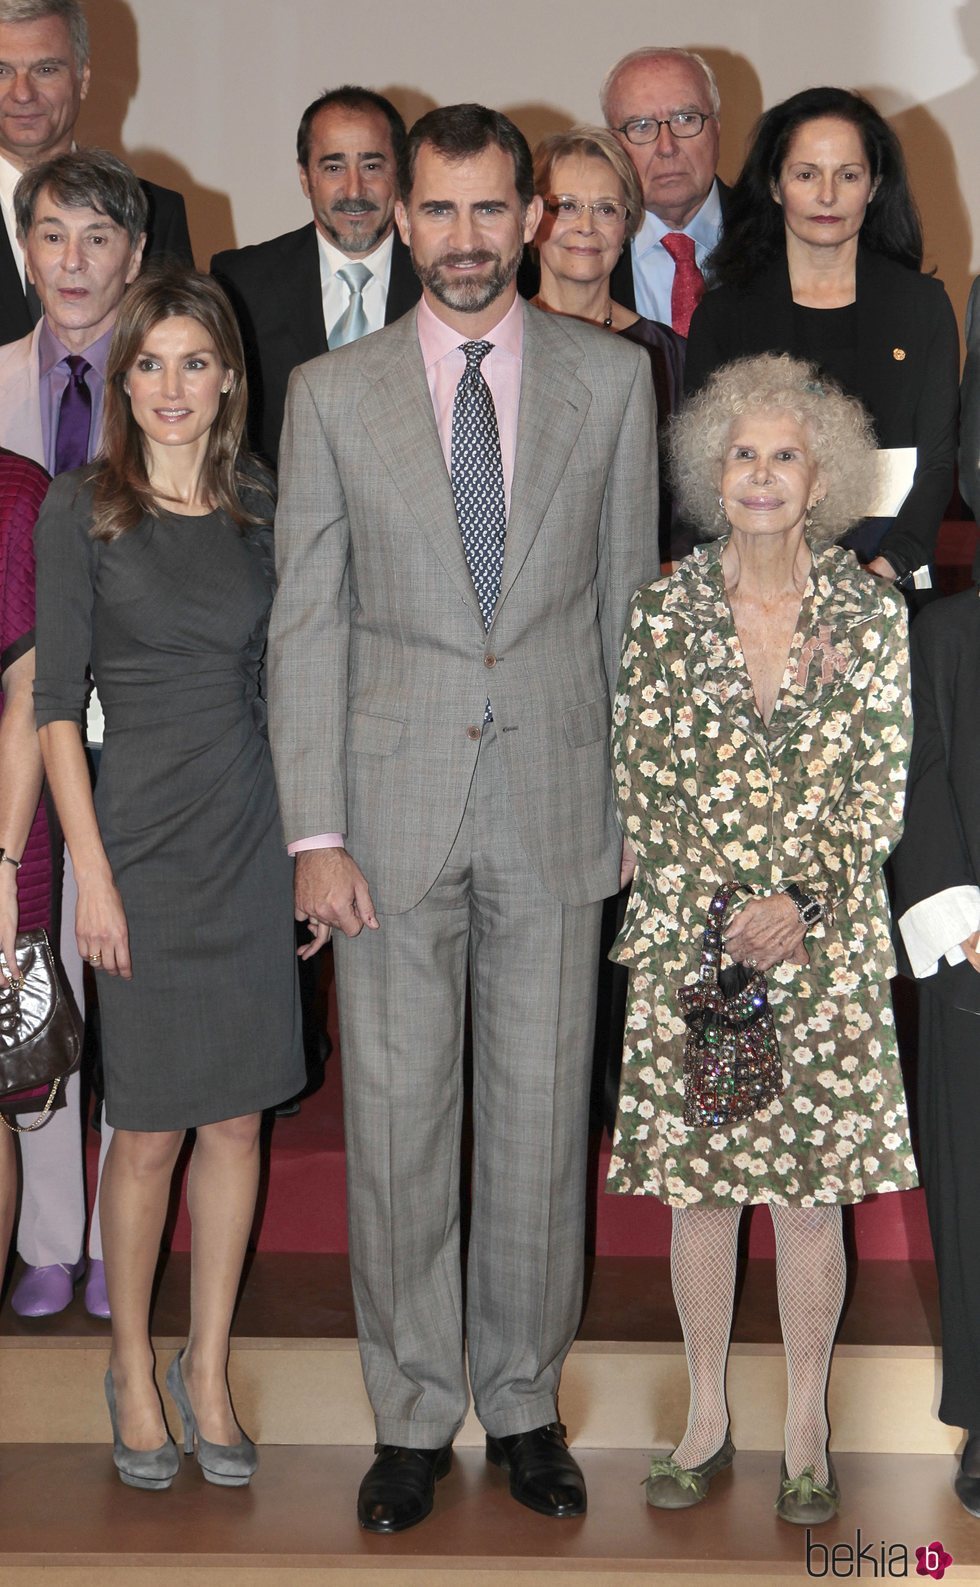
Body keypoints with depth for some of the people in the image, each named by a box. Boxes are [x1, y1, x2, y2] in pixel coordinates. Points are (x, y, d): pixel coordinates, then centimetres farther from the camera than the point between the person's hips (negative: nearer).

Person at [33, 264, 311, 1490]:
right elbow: (55, 700, -6)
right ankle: (132, 1368, 21)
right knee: (147, 1131, 2)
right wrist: (90, 870, -11)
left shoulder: (262, 507, 8)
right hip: (144, 834, -4)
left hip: (254, 833, 4)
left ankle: (208, 1367, 22)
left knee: (237, 1117, 8)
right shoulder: (82, 510, -3)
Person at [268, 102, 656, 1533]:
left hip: (557, 807, 0)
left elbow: (629, 601, 7)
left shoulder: (612, 378, 3)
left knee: (542, 1121, 9)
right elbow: (306, 622, 0)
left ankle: (525, 1402, 26)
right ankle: (414, 1415, 22)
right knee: (396, 1123, 6)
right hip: (394, 808, 0)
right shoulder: (332, 394, 2)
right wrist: (313, 833, -5)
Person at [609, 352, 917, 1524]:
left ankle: (806, 1433, 18)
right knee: (699, 1184, 7)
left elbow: (880, 790, 0)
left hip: (825, 936, 0)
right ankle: (706, 1419, 22)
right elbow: (640, 784, 0)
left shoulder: (869, 614, 1)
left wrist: (801, 904, -13)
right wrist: (707, 921, -8)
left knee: (811, 1187, 5)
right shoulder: (667, 611, 1)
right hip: (688, 937, 1)